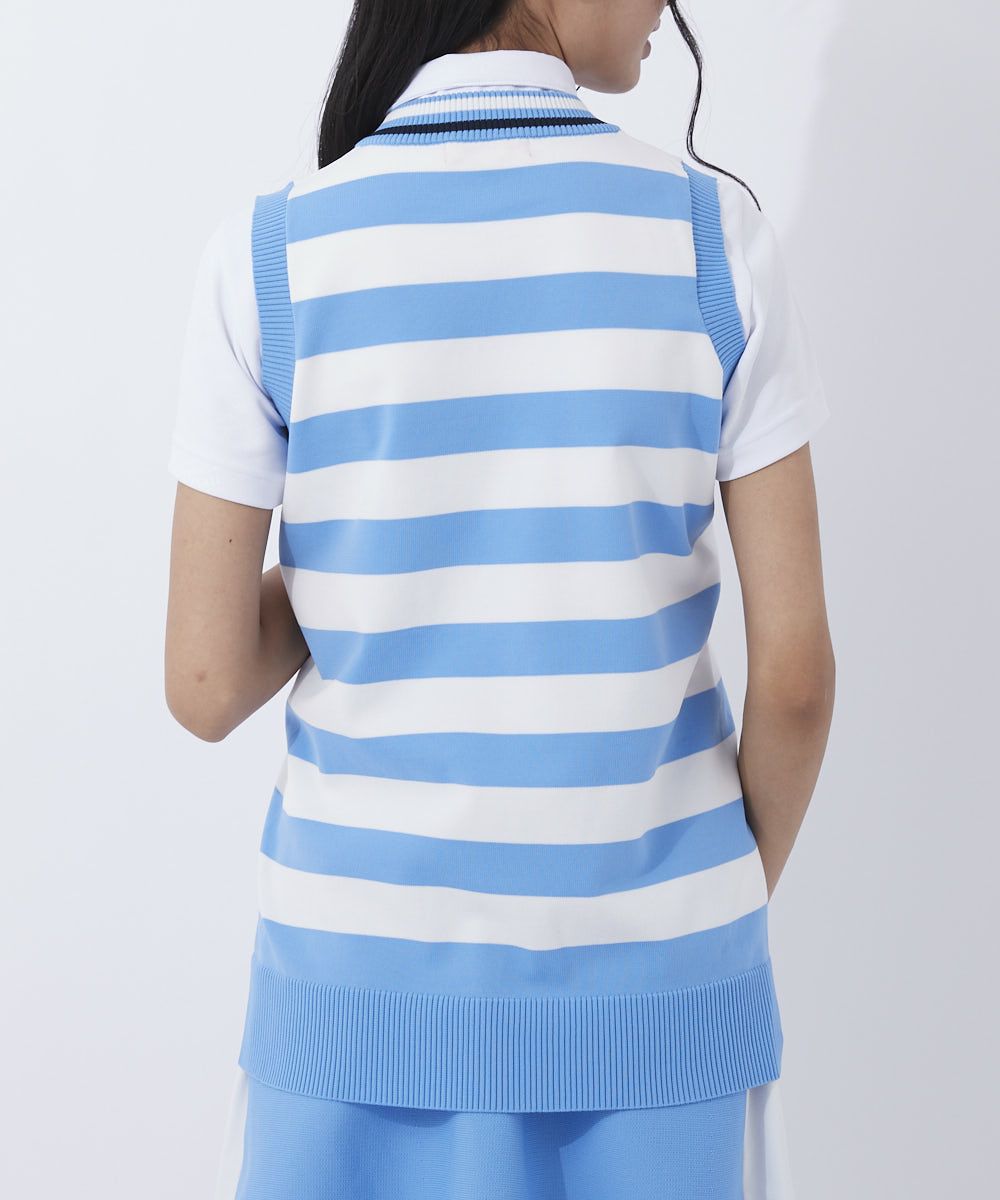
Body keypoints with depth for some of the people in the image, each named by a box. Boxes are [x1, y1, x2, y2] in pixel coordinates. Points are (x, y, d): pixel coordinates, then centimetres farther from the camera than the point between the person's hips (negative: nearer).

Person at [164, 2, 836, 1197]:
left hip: (375, 964, 0)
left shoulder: (271, 250, -9)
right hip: (651, 964, 0)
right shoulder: (712, 229, -9)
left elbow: (205, 689, -9)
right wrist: (739, 907, 10)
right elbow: (795, 673, -8)